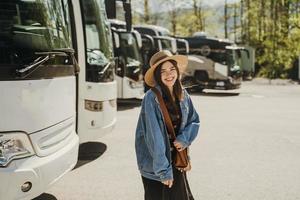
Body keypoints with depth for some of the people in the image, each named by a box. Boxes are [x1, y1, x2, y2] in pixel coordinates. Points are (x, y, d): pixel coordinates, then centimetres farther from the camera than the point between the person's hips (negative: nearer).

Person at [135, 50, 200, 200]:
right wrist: (163, 171, -21)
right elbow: (154, 136, -21)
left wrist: (184, 139, -9)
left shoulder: (183, 95, 0)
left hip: (176, 159, 5)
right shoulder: (151, 98, -19)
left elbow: (195, 121, 11)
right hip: (154, 164, -5)